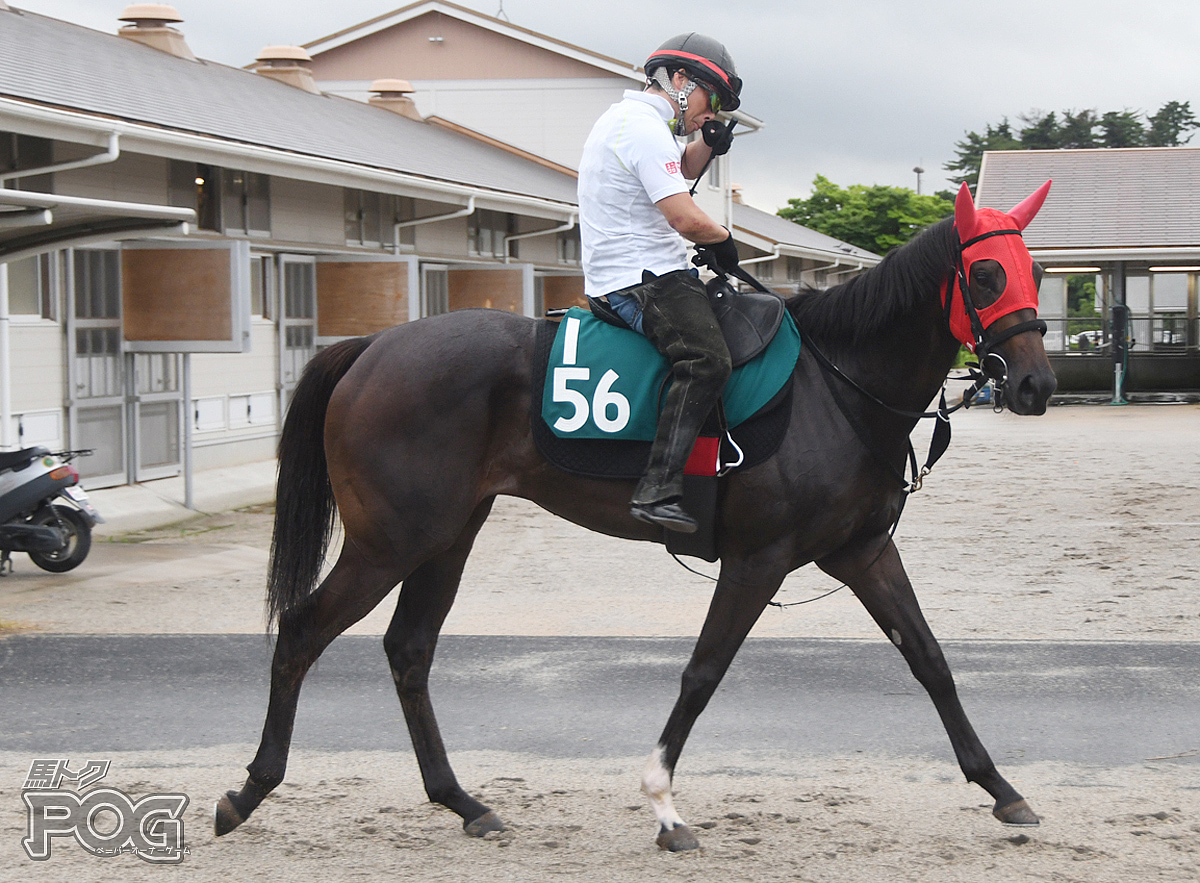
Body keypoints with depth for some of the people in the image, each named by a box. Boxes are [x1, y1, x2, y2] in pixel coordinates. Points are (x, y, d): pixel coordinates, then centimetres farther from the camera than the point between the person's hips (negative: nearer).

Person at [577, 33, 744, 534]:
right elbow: (684, 217, -22)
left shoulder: (626, 119, 21)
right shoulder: (644, 127, -14)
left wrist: (707, 144, 17)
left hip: (616, 279, 11)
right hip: (643, 279, -11)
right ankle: (658, 491, -40)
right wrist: (723, 237, -1)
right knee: (705, 359, -30)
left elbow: (681, 171, 39)